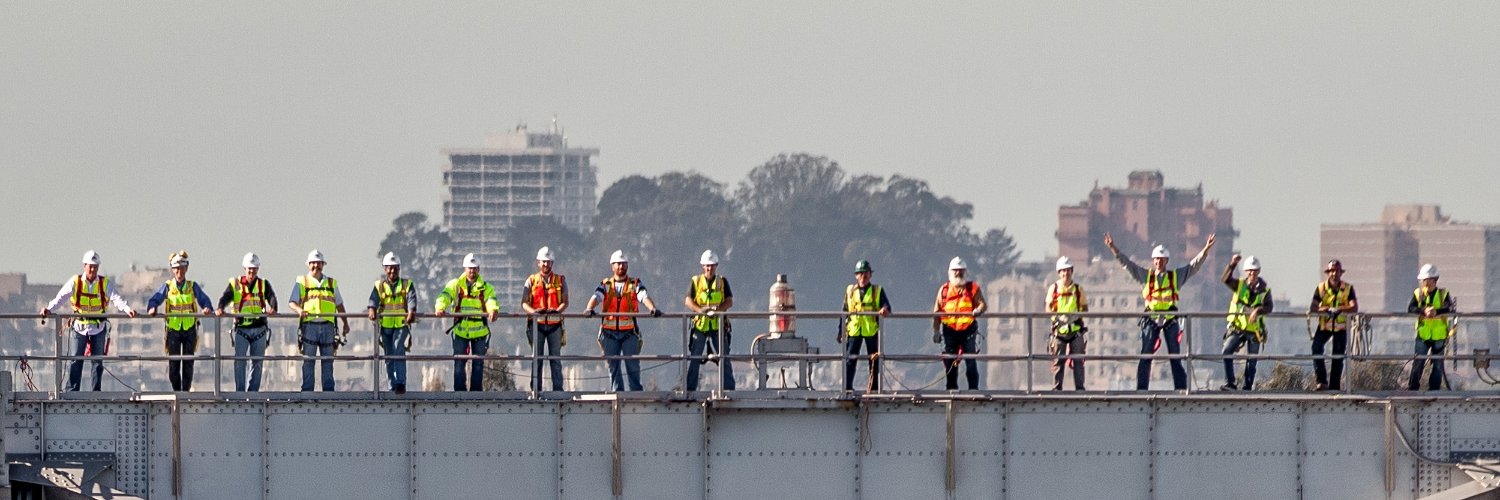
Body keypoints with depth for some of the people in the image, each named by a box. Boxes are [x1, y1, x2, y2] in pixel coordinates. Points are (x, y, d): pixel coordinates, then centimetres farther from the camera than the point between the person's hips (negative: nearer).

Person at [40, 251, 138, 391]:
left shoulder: (106, 284, -2)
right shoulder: (75, 282, -4)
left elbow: (116, 299, -14)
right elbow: (61, 297, -13)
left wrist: (127, 309, -34)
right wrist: (49, 309, -30)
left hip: (99, 327, 1)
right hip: (79, 326, -1)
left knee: (98, 360, 4)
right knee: (75, 359, -6)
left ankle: (96, 391, 11)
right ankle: (71, 391, -3)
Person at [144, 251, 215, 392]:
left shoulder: (193, 287, 4)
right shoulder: (167, 287, 2)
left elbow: (204, 300, -3)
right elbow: (154, 300, -4)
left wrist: (207, 308, -26)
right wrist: (152, 309, -26)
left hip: (189, 329, 0)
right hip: (173, 329, 0)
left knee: (188, 362, 0)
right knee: (173, 362, -2)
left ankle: (186, 390, 7)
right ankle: (176, 390, 10)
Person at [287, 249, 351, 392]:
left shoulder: (331, 283, 17)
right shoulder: (302, 282, 8)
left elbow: (339, 304, 23)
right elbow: (292, 302, 0)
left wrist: (345, 323, 21)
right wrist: (299, 310, -21)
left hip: (327, 326, 3)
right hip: (309, 325, -3)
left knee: (328, 359, 3)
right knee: (308, 360, -3)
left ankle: (328, 389, 7)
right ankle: (307, 390, -1)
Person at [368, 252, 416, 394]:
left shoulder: (407, 284, 6)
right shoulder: (379, 286, 10)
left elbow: (411, 299, -9)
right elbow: (374, 299, -6)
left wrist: (411, 312, -30)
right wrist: (372, 310, -28)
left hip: (401, 325, -3)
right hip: (385, 325, 3)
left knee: (399, 353, -18)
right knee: (389, 357, 6)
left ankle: (400, 383, -23)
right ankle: (393, 386, 13)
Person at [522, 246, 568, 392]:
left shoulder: (560, 280, 9)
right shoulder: (531, 281, 8)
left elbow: (565, 302, 2)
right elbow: (524, 303, 1)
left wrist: (558, 310, -20)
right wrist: (533, 311, -20)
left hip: (555, 324, 0)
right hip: (537, 324, 0)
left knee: (555, 358, 0)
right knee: (536, 358, -1)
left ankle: (558, 389, 2)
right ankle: (535, 390, 0)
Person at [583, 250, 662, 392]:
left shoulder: (635, 284, 7)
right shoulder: (606, 285, 10)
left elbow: (644, 297, -9)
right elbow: (596, 297, -6)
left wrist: (653, 308, -30)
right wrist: (589, 309, -28)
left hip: (629, 332, -1)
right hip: (610, 332, 1)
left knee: (633, 364, -3)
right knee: (613, 365, 2)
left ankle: (636, 391, 2)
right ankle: (617, 392, 6)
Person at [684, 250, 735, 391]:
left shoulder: (722, 282, 6)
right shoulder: (695, 281, 4)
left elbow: (730, 301, -1)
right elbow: (688, 300, -5)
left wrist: (718, 309, -22)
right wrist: (700, 310, -25)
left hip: (718, 325, 0)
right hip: (699, 325, 0)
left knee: (724, 358, 0)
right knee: (693, 359, 2)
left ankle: (728, 388, 5)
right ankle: (689, 389, 7)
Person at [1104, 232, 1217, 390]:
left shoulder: (1176, 275, 10)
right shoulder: (1145, 275, 12)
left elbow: (1194, 265, 7)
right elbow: (1127, 263, 11)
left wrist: (1206, 249, -4)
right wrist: (1113, 248, 4)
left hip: (1170, 319, 0)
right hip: (1151, 319, 0)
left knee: (1175, 355, 2)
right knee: (1146, 355, -3)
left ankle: (1181, 387, 4)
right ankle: (1141, 388, -2)